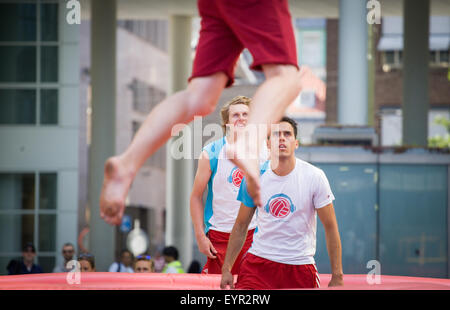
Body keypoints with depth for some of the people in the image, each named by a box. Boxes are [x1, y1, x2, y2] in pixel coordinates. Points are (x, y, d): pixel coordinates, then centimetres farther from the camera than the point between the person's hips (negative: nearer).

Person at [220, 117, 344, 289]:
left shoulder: (314, 177, -6)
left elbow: (330, 228, -2)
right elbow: (240, 226, 11)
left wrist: (337, 277, -5)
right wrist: (226, 269, 7)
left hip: (300, 264, -1)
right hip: (259, 261, 1)